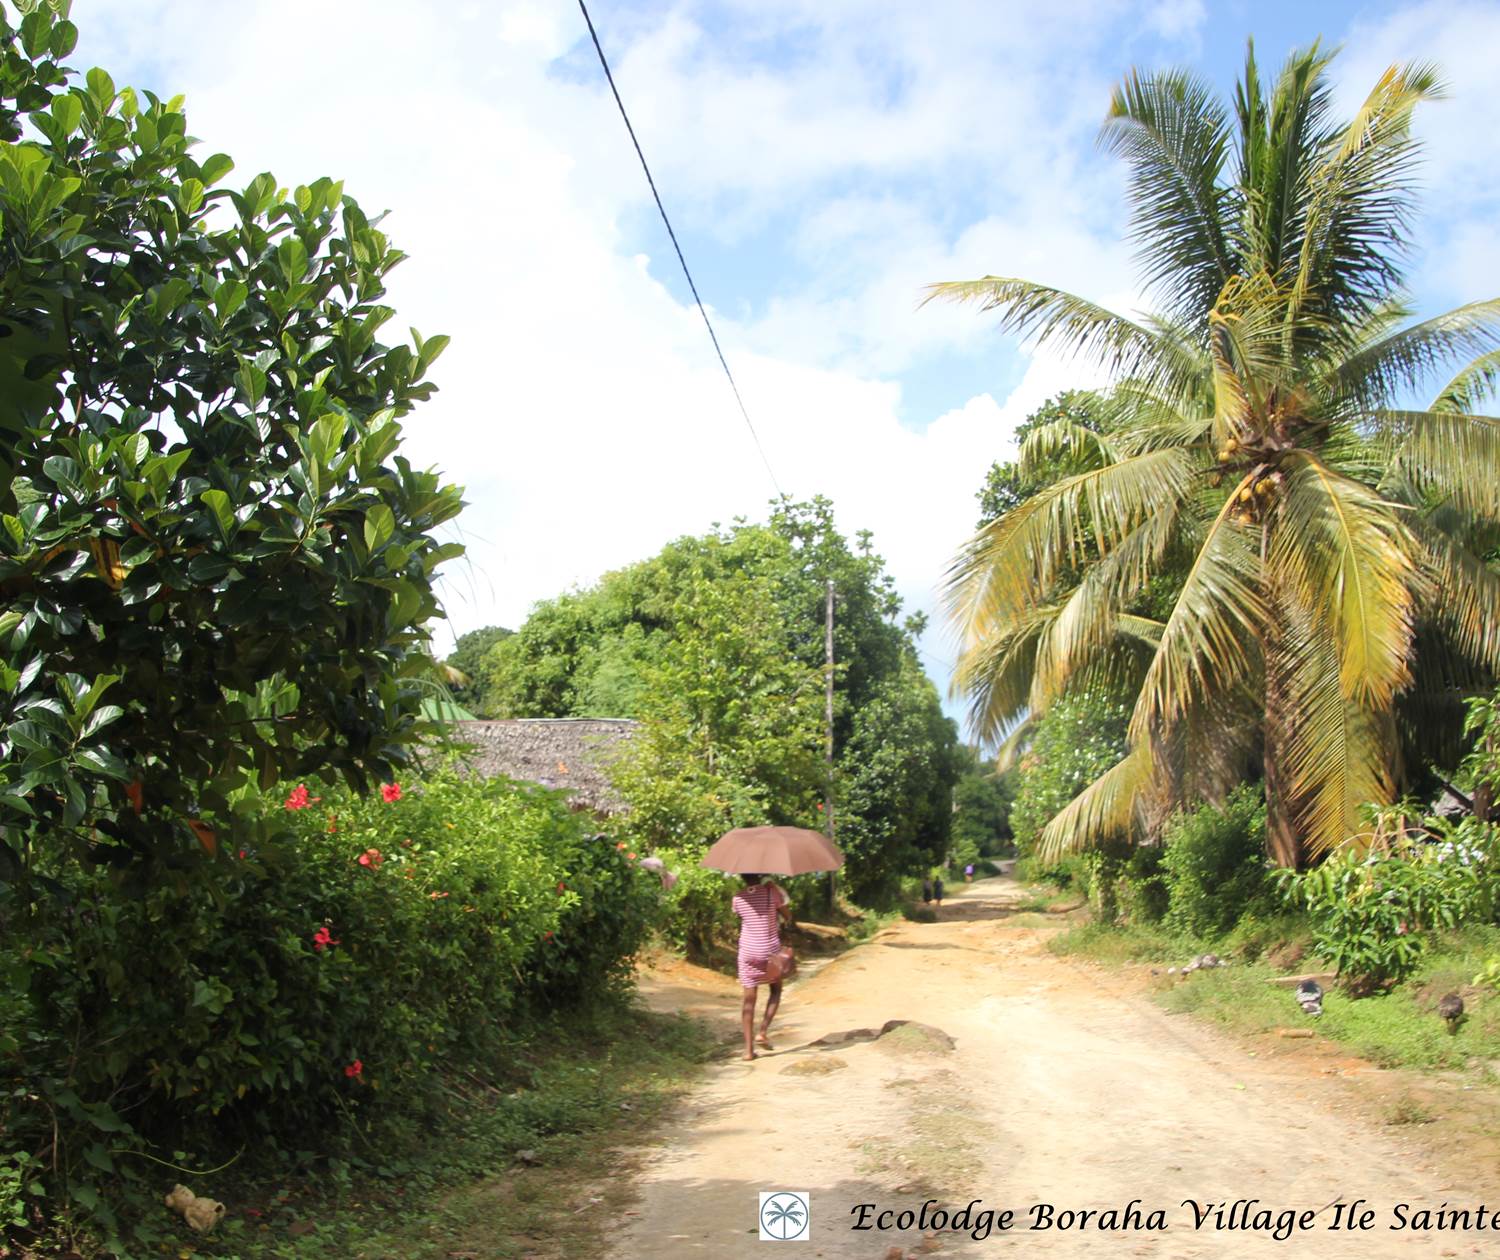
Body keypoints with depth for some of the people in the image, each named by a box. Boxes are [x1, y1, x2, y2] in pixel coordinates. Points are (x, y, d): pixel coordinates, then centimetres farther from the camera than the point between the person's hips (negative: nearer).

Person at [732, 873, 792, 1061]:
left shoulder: (738, 898, -5)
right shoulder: (772, 891, -11)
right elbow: (788, 917, -4)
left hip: (747, 952, 2)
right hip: (770, 950, -2)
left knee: (749, 998, 5)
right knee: (776, 990, 21)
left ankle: (749, 1048, 3)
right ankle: (763, 1031, 6)